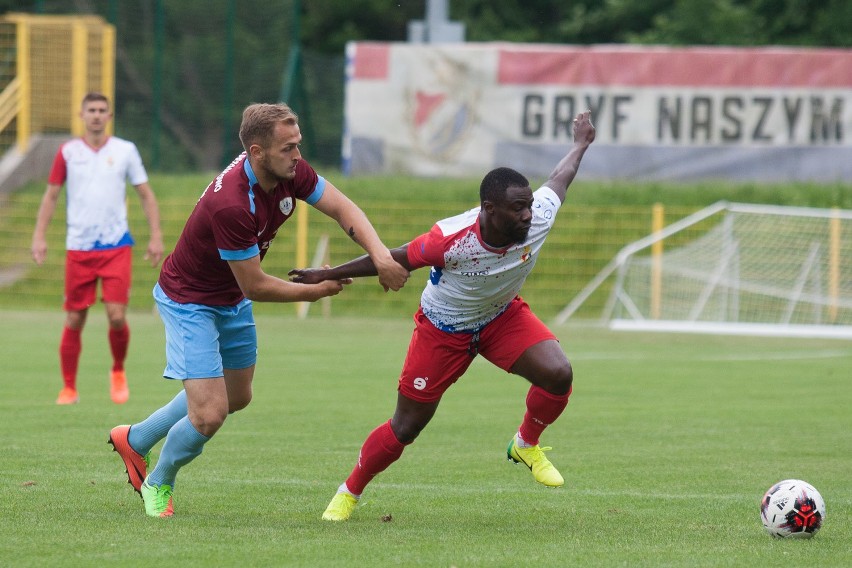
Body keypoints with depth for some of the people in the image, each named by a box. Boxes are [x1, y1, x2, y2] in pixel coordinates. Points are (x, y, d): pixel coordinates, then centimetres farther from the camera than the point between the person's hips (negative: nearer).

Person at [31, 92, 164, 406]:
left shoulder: (125, 151, 3)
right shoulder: (67, 152, 4)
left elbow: (145, 194, 8)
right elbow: (51, 195, 9)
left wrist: (156, 236, 2)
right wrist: (39, 235, 0)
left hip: (116, 247, -1)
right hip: (78, 248, 1)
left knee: (117, 317, -11)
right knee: (74, 321, 1)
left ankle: (118, 371, 16)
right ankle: (69, 388, 12)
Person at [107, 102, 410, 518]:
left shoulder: (289, 171, -15)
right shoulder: (231, 205, -38)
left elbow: (343, 209, -14)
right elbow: (255, 286, -28)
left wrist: (380, 254, -32)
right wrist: (316, 291, -18)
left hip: (232, 303, 9)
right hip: (189, 301, -9)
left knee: (236, 397, 24)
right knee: (209, 414, -16)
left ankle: (135, 440, 43)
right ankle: (158, 484, 15)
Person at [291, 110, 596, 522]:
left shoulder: (536, 220, -26)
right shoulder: (452, 239, -37)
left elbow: (561, 178, -3)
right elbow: (395, 259, -20)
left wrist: (581, 144, 18)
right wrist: (329, 275, -12)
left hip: (503, 317, 4)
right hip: (443, 329, -3)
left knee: (558, 374, -22)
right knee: (405, 429, 2)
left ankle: (526, 446, 8)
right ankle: (349, 493, 27)